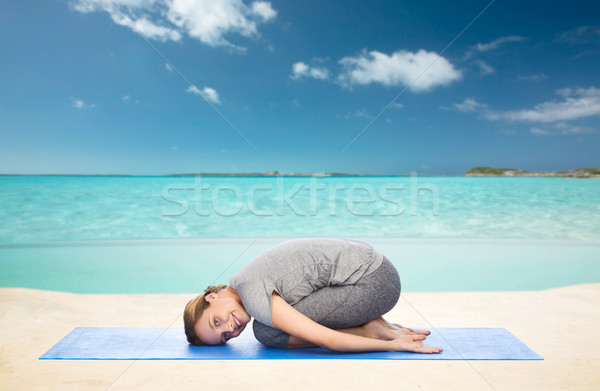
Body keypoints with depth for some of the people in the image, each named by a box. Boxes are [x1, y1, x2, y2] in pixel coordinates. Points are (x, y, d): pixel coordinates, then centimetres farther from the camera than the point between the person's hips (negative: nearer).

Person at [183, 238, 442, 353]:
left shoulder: (251, 293, -17)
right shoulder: (250, 279, 12)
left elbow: (326, 340, -20)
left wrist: (393, 345, -10)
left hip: (372, 282, -9)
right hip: (371, 266, 9)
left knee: (268, 331, -13)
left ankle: (371, 331, -3)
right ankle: (377, 327, 11)